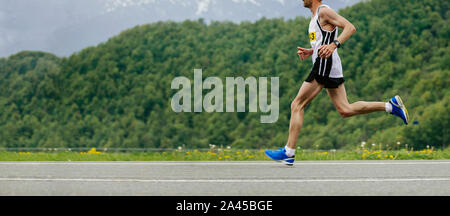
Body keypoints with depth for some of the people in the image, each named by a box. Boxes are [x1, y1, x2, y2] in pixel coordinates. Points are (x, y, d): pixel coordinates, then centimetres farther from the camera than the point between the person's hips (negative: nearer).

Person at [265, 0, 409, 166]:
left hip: (324, 65, -10)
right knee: (345, 110, 6)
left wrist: (334, 45, -28)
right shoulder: (316, 16, 23)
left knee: (297, 105, -8)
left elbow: (350, 28, -15)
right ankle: (391, 105, 5)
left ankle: (289, 153, -8)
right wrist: (310, 51, 16)